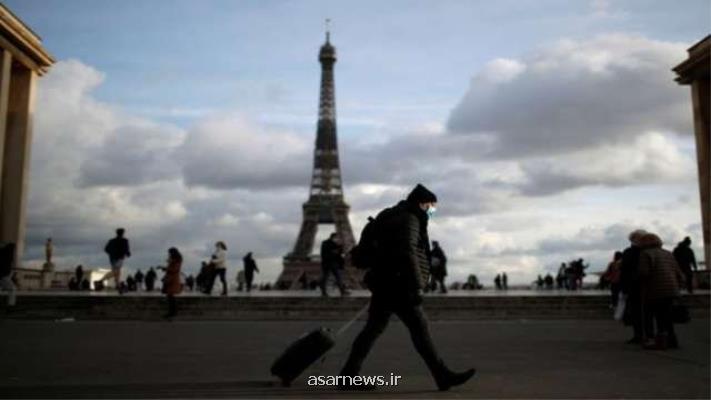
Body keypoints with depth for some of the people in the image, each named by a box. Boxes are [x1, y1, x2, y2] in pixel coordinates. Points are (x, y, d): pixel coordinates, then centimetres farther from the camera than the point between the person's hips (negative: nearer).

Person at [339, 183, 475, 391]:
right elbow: (407, 254, -21)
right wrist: (417, 287, -24)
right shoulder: (408, 219, -9)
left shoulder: (396, 218, 23)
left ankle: (348, 375, 9)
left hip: (385, 285, 10)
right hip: (398, 286, -10)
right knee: (420, 329, -5)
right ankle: (443, 376, 0)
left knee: (373, 329, 9)